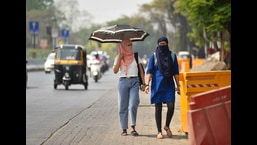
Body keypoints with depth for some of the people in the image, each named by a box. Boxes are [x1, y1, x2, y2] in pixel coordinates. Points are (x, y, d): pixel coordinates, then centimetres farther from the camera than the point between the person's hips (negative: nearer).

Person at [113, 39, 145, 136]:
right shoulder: (118, 57, 7)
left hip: (134, 81, 0)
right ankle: (124, 129, 8)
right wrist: (120, 58, -9)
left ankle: (133, 127, -4)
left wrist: (143, 83, 1)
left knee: (133, 105, -14)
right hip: (123, 81, 0)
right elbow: (115, 71, -3)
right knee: (123, 107, 1)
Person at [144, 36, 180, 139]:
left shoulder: (172, 56, 7)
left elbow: (175, 72, 10)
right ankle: (159, 131, 9)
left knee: (171, 107, -10)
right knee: (158, 108, 1)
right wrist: (147, 84, -12)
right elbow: (149, 71, -1)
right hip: (157, 85, -1)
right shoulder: (153, 56, 2)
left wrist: (178, 85, 6)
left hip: (169, 85, 1)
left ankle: (167, 126, 15)